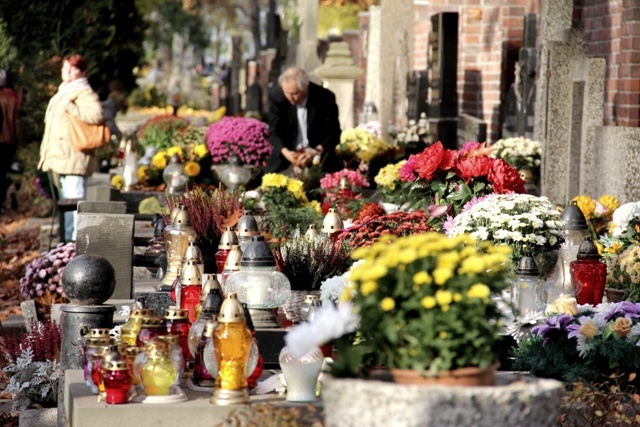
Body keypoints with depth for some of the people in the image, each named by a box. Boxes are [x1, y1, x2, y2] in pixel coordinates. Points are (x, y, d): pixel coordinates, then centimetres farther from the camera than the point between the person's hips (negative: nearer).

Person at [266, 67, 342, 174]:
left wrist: (316, 152, -24)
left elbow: (333, 133, -6)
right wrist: (285, 152, -25)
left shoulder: (325, 98, -11)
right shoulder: (276, 97, -7)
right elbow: (274, 132, -4)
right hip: (285, 160, 1)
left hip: (319, 159, -1)